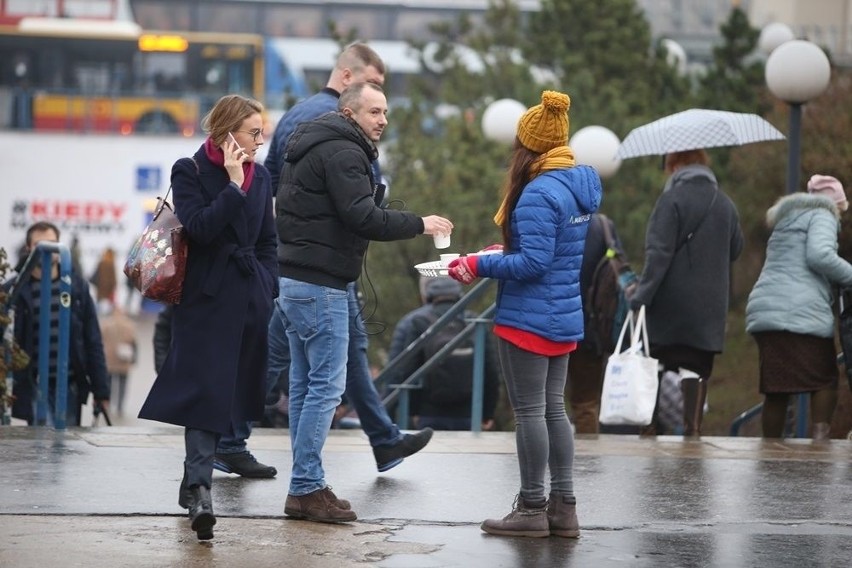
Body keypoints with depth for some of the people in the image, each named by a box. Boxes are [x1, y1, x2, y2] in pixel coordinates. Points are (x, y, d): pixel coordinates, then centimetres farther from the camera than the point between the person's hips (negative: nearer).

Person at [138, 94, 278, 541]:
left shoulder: (259, 176, 12)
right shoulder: (190, 172, -4)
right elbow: (199, 227, -18)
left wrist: (267, 289, 8)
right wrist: (234, 185, -19)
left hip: (249, 300, 6)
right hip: (206, 299, -6)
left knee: (229, 392, 8)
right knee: (206, 390, -14)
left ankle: (194, 483, 20)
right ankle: (199, 489, -21)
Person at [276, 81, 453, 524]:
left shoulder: (313, 147, 20)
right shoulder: (342, 152, -13)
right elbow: (363, 218, -21)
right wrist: (419, 225, -12)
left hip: (296, 282, 11)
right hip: (320, 285, -11)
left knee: (305, 384, 11)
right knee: (327, 384, -8)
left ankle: (303, 488, 13)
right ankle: (307, 488, -8)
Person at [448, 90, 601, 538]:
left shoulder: (539, 194, -20)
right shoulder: (579, 186, 9)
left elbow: (534, 262, -23)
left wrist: (480, 266, -15)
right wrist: (504, 253, 15)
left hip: (528, 318, -9)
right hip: (564, 318, 9)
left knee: (530, 412, -2)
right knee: (554, 409, 13)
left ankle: (532, 508, 3)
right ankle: (563, 506, 16)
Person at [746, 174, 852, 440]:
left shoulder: (788, 221, 31)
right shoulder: (822, 216, 4)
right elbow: (820, 255, -14)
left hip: (763, 312, 8)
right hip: (801, 313, -8)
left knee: (776, 391, 6)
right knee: (825, 380, -1)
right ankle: (820, 434, -15)